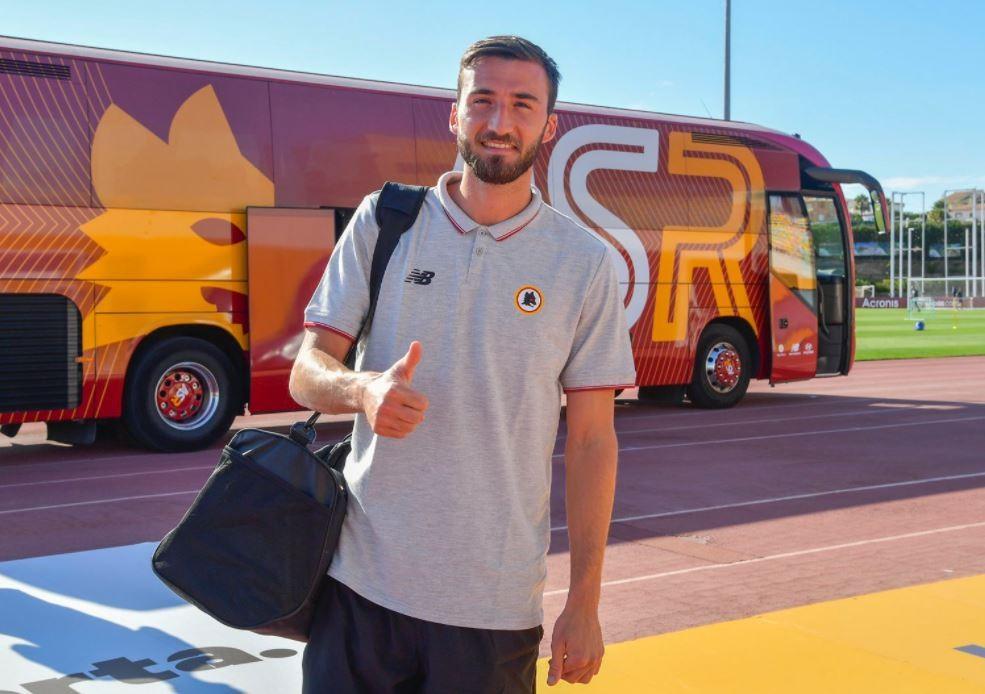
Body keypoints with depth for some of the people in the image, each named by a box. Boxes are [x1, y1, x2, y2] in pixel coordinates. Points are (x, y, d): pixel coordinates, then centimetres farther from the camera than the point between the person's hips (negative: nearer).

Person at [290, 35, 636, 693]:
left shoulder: (585, 262, 1)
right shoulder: (383, 223, 3)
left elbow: (591, 438, 1)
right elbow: (306, 374, 2)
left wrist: (584, 603, -2)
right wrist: (363, 390, -22)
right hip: (361, 581, 1)